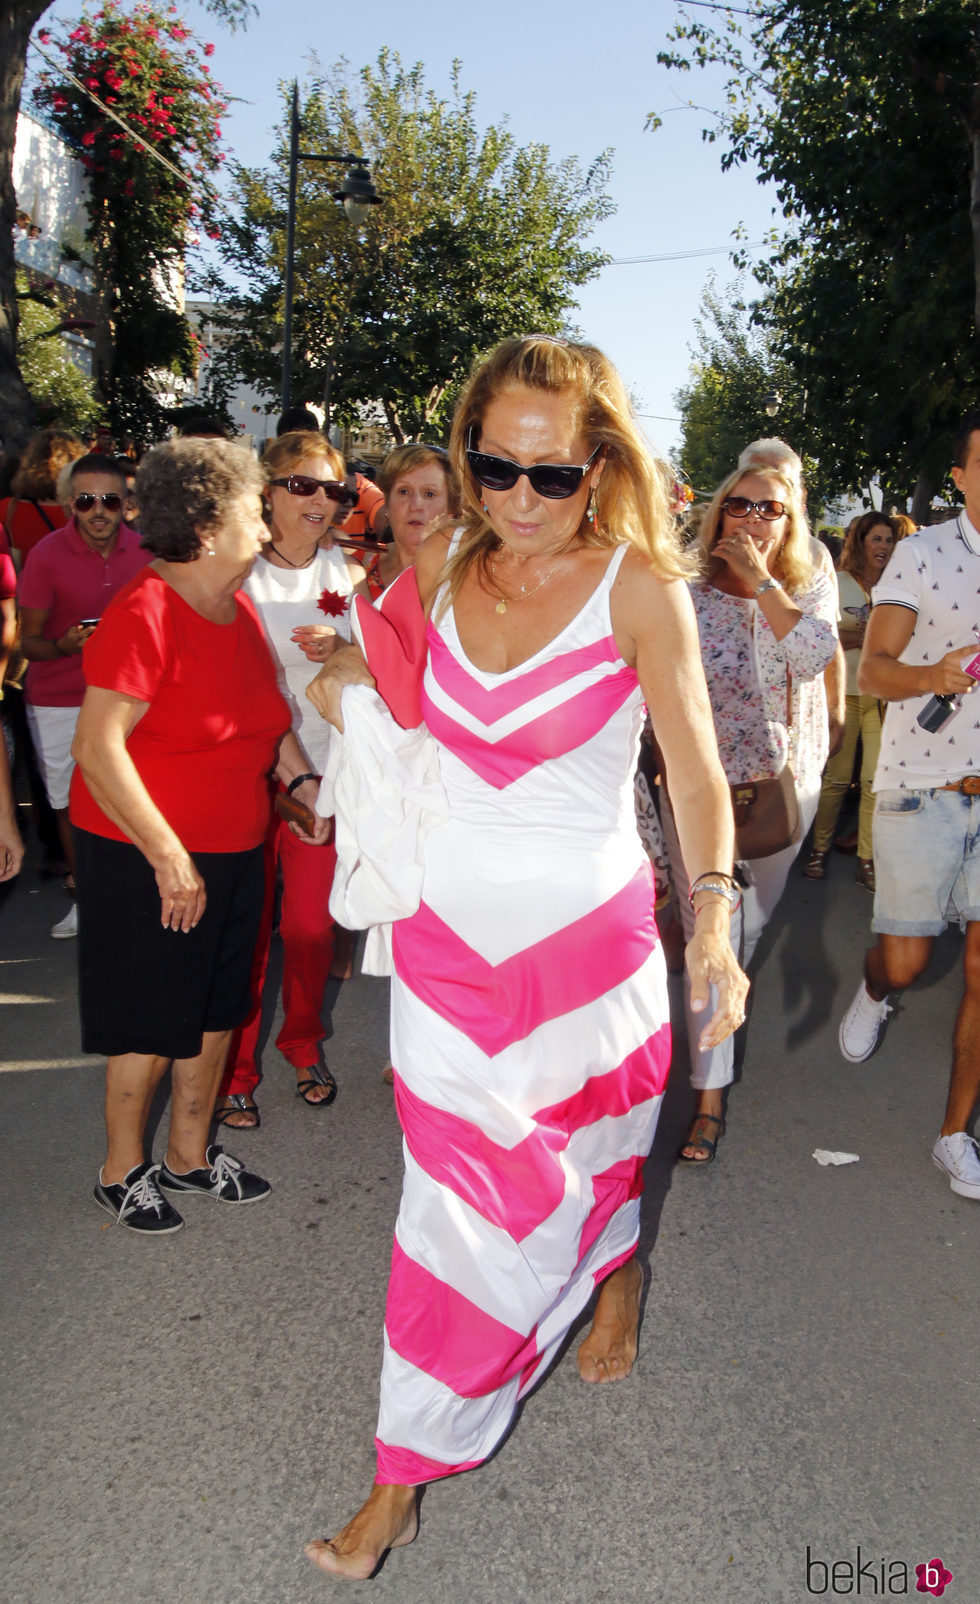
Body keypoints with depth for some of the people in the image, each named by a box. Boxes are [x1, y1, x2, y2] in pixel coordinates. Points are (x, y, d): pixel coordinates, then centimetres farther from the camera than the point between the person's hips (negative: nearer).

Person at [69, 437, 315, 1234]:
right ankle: (123, 1169, 27)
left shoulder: (239, 609, 6)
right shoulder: (144, 615, -20)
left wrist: (305, 780, 5)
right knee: (148, 1022, 6)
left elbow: (267, 714, 20)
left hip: (232, 851, 8)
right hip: (146, 856, -8)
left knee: (215, 1009, 16)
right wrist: (168, 856, -23)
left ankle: (189, 1153, 35)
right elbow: (97, 747, -24)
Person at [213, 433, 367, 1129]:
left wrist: (340, 650, -10)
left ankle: (304, 1043, 31)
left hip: (322, 768, 2)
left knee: (312, 925, 6)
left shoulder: (348, 573, 6)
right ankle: (236, 1067, 20)